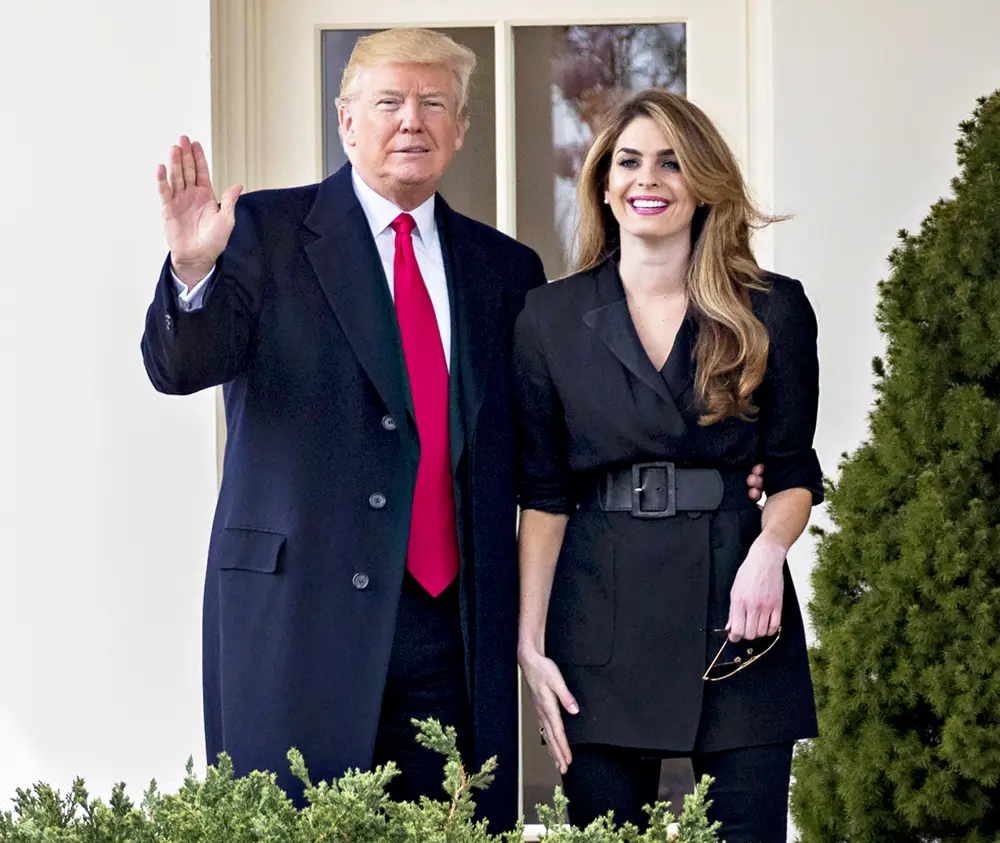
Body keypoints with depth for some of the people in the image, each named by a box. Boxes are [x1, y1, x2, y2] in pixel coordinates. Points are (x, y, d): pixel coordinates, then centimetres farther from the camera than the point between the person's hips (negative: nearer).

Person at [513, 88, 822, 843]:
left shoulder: (774, 311, 5)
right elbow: (543, 494, 5)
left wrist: (770, 549, -14)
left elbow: (793, 471, 8)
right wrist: (531, 644, -3)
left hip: (734, 610, 0)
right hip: (601, 622, 0)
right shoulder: (551, 317, 7)